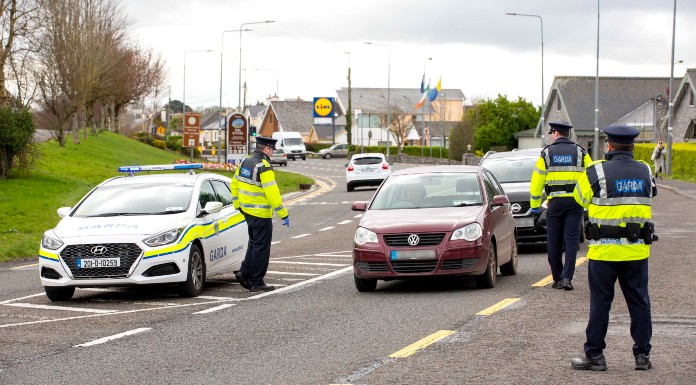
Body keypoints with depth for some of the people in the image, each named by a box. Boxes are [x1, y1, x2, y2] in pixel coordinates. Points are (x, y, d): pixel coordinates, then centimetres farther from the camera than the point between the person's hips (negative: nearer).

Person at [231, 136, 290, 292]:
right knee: (261, 247, -1)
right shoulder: (264, 166, -18)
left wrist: (238, 204, 25)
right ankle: (257, 282, 3)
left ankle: (244, 272, 13)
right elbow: (272, 192, -22)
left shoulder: (245, 162, 8)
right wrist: (283, 214, -19)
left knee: (254, 243, 21)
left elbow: (234, 184, 16)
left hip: (247, 210, 9)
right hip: (261, 214, -8)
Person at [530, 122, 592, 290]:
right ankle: (567, 277, -12)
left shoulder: (547, 153, 4)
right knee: (571, 241, 0)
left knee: (554, 242, 9)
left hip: (555, 201, 0)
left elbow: (537, 181, 3)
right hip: (575, 202, 1)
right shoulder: (580, 153, 6)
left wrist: (535, 206, 9)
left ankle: (557, 279, 14)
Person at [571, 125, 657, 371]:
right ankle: (642, 355, 13)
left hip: (604, 250, -3)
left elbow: (581, 198, 4)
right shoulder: (645, 171, 3)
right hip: (637, 250, 3)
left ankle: (594, 355, 7)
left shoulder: (597, 172, -10)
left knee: (600, 303, 3)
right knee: (639, 302, 10)